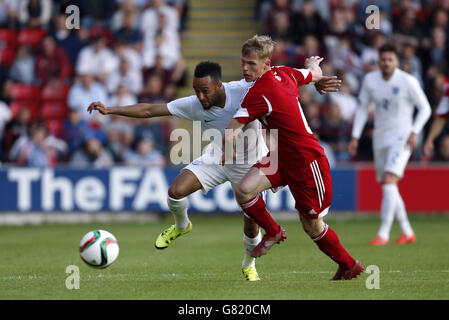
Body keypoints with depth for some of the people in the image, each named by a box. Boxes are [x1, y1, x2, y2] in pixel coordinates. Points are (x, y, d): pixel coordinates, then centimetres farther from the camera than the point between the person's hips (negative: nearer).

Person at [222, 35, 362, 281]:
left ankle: (349, 265, 29)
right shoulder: (285, 74, -2)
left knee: (311, 225, 6)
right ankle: (273, 232, 13)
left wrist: (227, 155, -3)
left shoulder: (259, 94, -25)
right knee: (244, 190, -11)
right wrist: (312, 64, 43)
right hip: (282, 157, 8)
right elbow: (316, 75, 18)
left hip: (306, 161, -8)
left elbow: (230, 135, -24)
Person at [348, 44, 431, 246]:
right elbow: (362, 108, 11)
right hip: (380, 138, 6)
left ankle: (383, 233, -20)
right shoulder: (370, 80, 2)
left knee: (389, 180, -20)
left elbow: (425, 108, -5)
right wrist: (355, 137, 4)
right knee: (387, 187, 8)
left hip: (402, 138, -6)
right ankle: (407, 232, 22)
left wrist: (414, 132, -17)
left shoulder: (408, 81, -12)